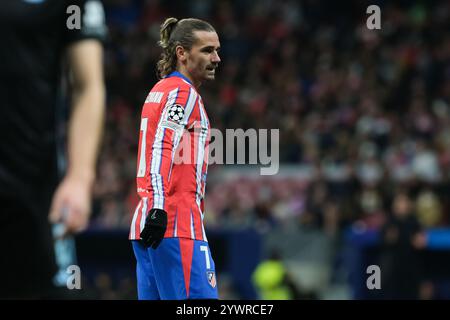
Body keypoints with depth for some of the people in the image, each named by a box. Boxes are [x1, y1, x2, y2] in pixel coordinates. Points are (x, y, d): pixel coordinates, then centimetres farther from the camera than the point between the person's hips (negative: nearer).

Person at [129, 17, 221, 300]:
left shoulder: (160, 90, 24)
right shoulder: (183, 91, -5)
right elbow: (162, 147, -17)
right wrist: (158, 208, -27)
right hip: (178, 225, -10)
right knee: (201, 299, -15)